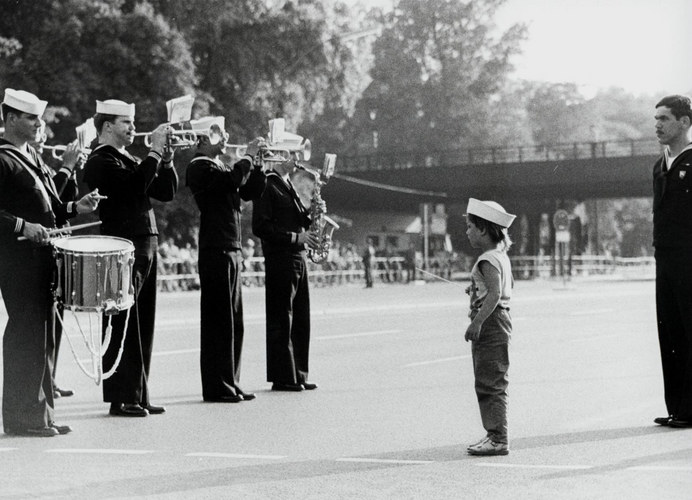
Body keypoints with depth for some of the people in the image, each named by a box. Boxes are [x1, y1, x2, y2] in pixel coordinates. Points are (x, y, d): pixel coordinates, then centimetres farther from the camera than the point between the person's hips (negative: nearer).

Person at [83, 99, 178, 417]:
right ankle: (121, 399, -2)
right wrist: (154, 153, -15)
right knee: (123, 328, -6)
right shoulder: (100, 161, -7)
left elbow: (167, 192, 17)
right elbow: (132, 186, -22)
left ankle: (137, 396, 15)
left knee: (141, 329, 10)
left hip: (145, 248, 9)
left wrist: (165, 158, 3)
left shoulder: (131, 160, 21)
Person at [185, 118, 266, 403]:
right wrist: (248, 159, -8)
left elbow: (250, 192, 17)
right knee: (218, 321, -6)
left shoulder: (221, 167, 20)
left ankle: (230, 383, 17)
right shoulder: (200, 167, -8)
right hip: (216, 252, -9)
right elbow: (232, 182, -24)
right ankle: (216, 387, -3)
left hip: (232, 251, 9)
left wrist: (257, 165, 4)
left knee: (233, 323, 11)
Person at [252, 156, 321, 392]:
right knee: (281, 320, -5)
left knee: (300, 320, 10)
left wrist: (310, 214, 2)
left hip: (298, 258, 9)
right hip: (279, 260, -9)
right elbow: (261, 227, -17)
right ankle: (282, 377, -1)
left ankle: (297, 374, 15)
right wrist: (295, 237, -20)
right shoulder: (267, 185, -10)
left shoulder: (287, 186, 18)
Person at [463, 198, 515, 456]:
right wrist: (476, 290, 22)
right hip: (499, 321, 11)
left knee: (490, 383, -8)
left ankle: (498, 439, -7)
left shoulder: (488, 260, -17)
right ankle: (494, 434, 20)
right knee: (487, 383, 15)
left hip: (490, 322, -11)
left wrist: (477, 322, -28)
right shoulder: (501, 256, 15)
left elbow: (495, 294, -26)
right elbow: (505, 289, 25)